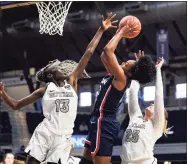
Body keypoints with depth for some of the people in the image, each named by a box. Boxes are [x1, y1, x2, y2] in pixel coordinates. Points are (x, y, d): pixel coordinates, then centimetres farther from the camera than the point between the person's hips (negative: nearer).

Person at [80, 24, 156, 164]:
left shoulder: (121, 78, -14)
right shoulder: (117, 76, 13)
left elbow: (108, 50, -22)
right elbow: (104, 56, 27)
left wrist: (122, 32, -9)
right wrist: (118, 33, 22)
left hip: (104, 123, -10)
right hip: (101, 122, 10)